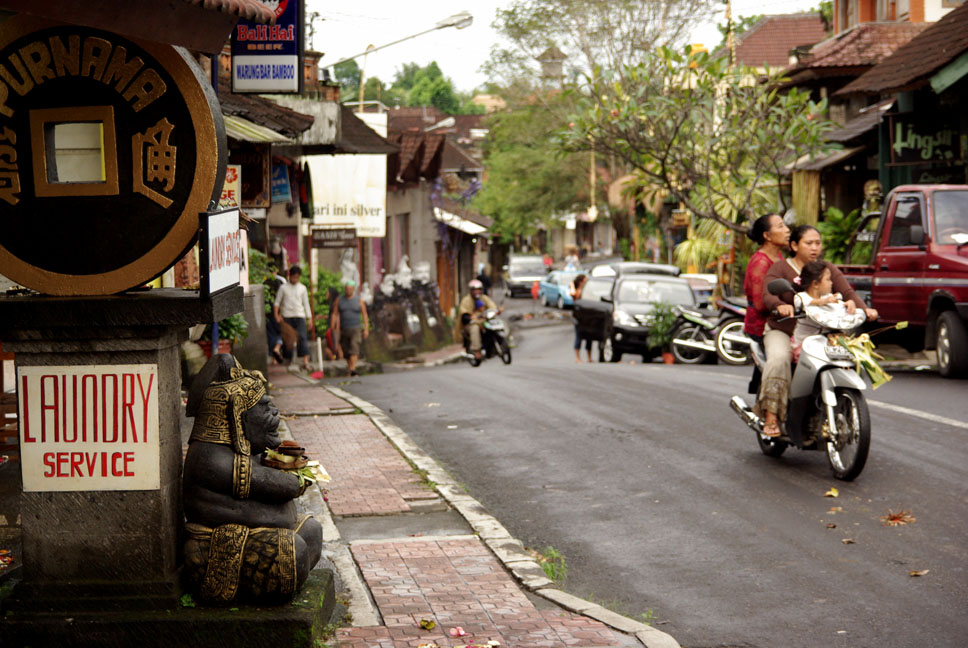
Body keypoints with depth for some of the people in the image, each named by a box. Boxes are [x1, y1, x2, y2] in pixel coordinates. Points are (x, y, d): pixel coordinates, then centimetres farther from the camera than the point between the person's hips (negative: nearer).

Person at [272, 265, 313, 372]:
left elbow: (306, 303, 13)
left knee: (302, 337, -14)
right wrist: (276, 315, -5)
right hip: (287, 316, 0)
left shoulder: (302, 288, 11)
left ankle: (305, 361, -20)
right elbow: (277, 302, 7)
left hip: (299, 315, 0)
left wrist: (309, 318, 8)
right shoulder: (283, 287, 7)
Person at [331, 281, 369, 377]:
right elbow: (335, 314, 1)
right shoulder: (339, 300, 2)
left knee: (354, 350, -17)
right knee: (346, 351, 9)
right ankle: (349, 367, 25)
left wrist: (366, 329, -3)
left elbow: (364, 315, 2)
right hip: (344, 330, 2)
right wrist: (332, 327, -7)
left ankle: (353, 370, -25)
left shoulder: (359, 300, -1)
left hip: (356, 329, -2)